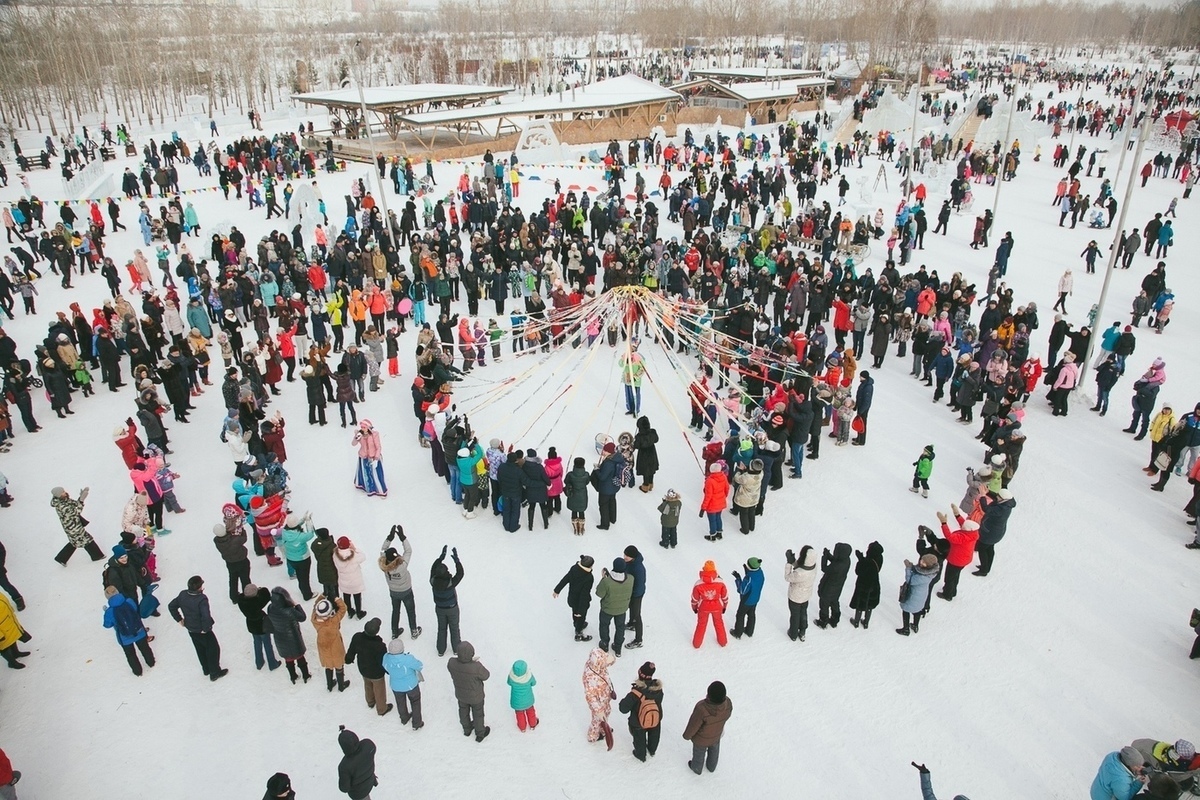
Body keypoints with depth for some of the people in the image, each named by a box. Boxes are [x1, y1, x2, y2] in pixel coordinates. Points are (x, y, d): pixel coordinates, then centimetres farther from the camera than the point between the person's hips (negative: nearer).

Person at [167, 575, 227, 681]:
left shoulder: (182, 595, -11)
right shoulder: (201, 599, -33)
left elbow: (171, 606, 3)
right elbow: (206, 616, -40)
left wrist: (179, 619, 12)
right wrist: (205, 628, -22)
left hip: (190, 629, 7)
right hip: (202, 631, -7)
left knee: (200, 649, 27)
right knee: (213, 649, 14)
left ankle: (207, 669, 45)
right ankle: (215, 673, 26)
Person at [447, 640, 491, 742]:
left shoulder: (451, 663, -33)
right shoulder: (476, 667, -43)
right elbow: (485, 676, -20)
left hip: (460, 694, 3)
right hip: (475, 696, -3)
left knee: (464, 711, 32)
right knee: (478, 714, 25)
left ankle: (467, 729, 58)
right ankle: (480, 734, 49)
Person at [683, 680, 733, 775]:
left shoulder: (702, 709, -46)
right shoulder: (728, 703, -33)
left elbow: (693, 726, -27)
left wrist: (687, 735, -5)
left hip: (701, 739, -3)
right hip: (716, 735, 3)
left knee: (699, 753, 29)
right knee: (714, 751, 34)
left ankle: (697, 768, 58)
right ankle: (711, 767, 62)